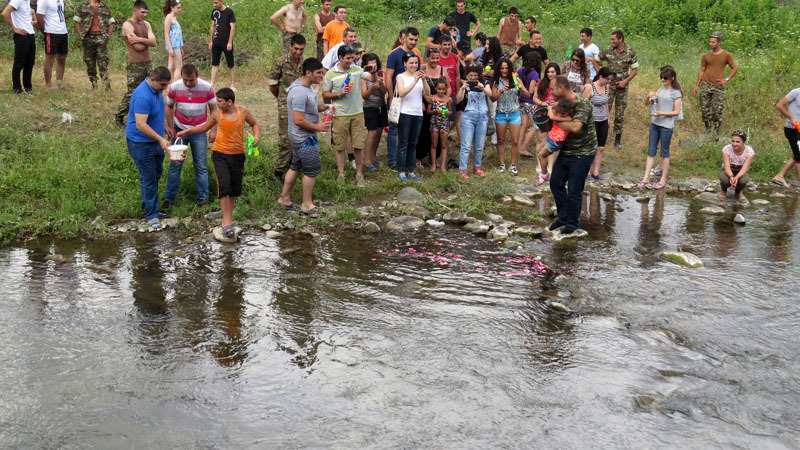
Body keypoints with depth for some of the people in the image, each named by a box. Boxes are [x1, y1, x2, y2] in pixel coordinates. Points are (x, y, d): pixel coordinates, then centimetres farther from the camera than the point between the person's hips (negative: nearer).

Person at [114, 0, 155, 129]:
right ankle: (119, 117, 5)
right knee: (132, 92, -6)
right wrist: (147, 41, -1)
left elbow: (153, 42, -2)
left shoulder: (146, 24, 12)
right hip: (135, 65, -7)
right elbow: (138, 47, -17)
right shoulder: (127, 25, -9)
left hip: (148, 62, 7)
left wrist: (140, 39, -16)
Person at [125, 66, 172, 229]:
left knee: (155, 176, 17)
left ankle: (147, 206, 32)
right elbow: (140, 125, -31)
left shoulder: (156, 89, 4)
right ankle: (152, 215, 6)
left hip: (155, 141, 9)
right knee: (148, 179, -2)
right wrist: (160, 139, -35)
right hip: (141, 143, -9)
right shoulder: (143, 96, -27)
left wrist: (161, 139, 20)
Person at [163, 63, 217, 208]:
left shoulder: (207, 87, -14)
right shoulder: (174, 87, -12)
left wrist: (213, 130, -7)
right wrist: (170, 127, -4)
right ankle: (169, 197, 9)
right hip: (180, 129, 0)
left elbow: (213, 109, -2)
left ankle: (203, 198, 10)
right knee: (175, 164, 0)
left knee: (201, 166, 1)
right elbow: (169, 106, 3)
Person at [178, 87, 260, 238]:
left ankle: (229, 218, 26)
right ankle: (227, 221, -12)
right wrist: (187, 131, 7)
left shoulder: (243, 111, -3)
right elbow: (204, 128, 15)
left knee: (235, 188, 9)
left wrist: (256, 136, -4)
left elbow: (254, 124, 14)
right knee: (224, 185, -16)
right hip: (220, 154, -2)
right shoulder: (217, 114, -3)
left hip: (237, 155, 2)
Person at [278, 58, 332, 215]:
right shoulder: (299, 92, -26)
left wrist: (322, 107, 5)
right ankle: (307, 205, 12)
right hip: (305, 138, -10)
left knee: (296, 167, 19)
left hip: (299, 137, 10)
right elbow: (298, 120, -28)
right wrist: (317, 127, -18)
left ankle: (284, 198, 29)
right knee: (311, 170, 0)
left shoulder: (306, 87, 8)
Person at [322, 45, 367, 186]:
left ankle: (359, 173, 16)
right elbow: (325, 95, -1)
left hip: (357, 113, 2)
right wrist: (339, 93, -16)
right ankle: (341, 174, 17)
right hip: (340, 115, -2)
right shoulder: (330, 74, -4)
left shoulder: (357, 69, 5)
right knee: (340, 146, 5)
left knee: (358, 145, 2)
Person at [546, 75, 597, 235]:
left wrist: (556, 120, -21)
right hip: (565, 151, 8)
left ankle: (572, 223, 17)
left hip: (582, 153, -8)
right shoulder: (562, 103, 8)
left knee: (574, 190, -1)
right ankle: (563, 217, 27)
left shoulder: (582, 103, -20)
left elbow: (575, 127, -32)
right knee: (556, 183, 10)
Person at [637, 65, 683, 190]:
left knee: (664, 152, 5)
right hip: (655, 123, 6)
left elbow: (676, 112, -10)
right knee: (651, 151, 7)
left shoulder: (676, 93, -7)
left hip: (666, 126, -6)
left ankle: (663, 179, 15)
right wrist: (649, 97, -10)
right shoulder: (660, 90, 10)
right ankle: (646, 178, 9)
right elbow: (647, 103, 12)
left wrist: (662, 113, -21)